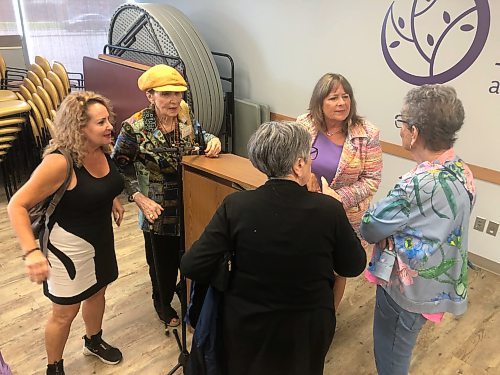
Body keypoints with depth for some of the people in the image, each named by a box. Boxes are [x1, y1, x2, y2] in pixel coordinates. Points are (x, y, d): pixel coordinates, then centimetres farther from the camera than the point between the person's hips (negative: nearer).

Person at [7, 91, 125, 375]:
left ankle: (94, 341, 54)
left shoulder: (103, 151, -7)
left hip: (102, 237, 7)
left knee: (97, 292, 26)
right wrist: (32, 251, -34)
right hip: (69, 245, -7)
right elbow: (18, 205, -25)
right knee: (65, 312, 11)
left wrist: (112, 200, 3)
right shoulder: (60, 162, -28)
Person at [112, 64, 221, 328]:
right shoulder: (135, 128, -20)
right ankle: (162, 303, 45)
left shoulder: (186, 116, -7)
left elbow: (196, 137, 13)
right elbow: (119, 167, -11)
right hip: (158, 210, -4)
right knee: (162, 261, 16)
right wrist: (140, 199, -18)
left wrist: (212, 139, -9)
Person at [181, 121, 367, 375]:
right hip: (307, 331, 1)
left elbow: (191, 267, -20)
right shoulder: (328, 209, -21)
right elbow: (354, 267, -5)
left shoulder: (236, 205, -20)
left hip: (247, 327, 0)